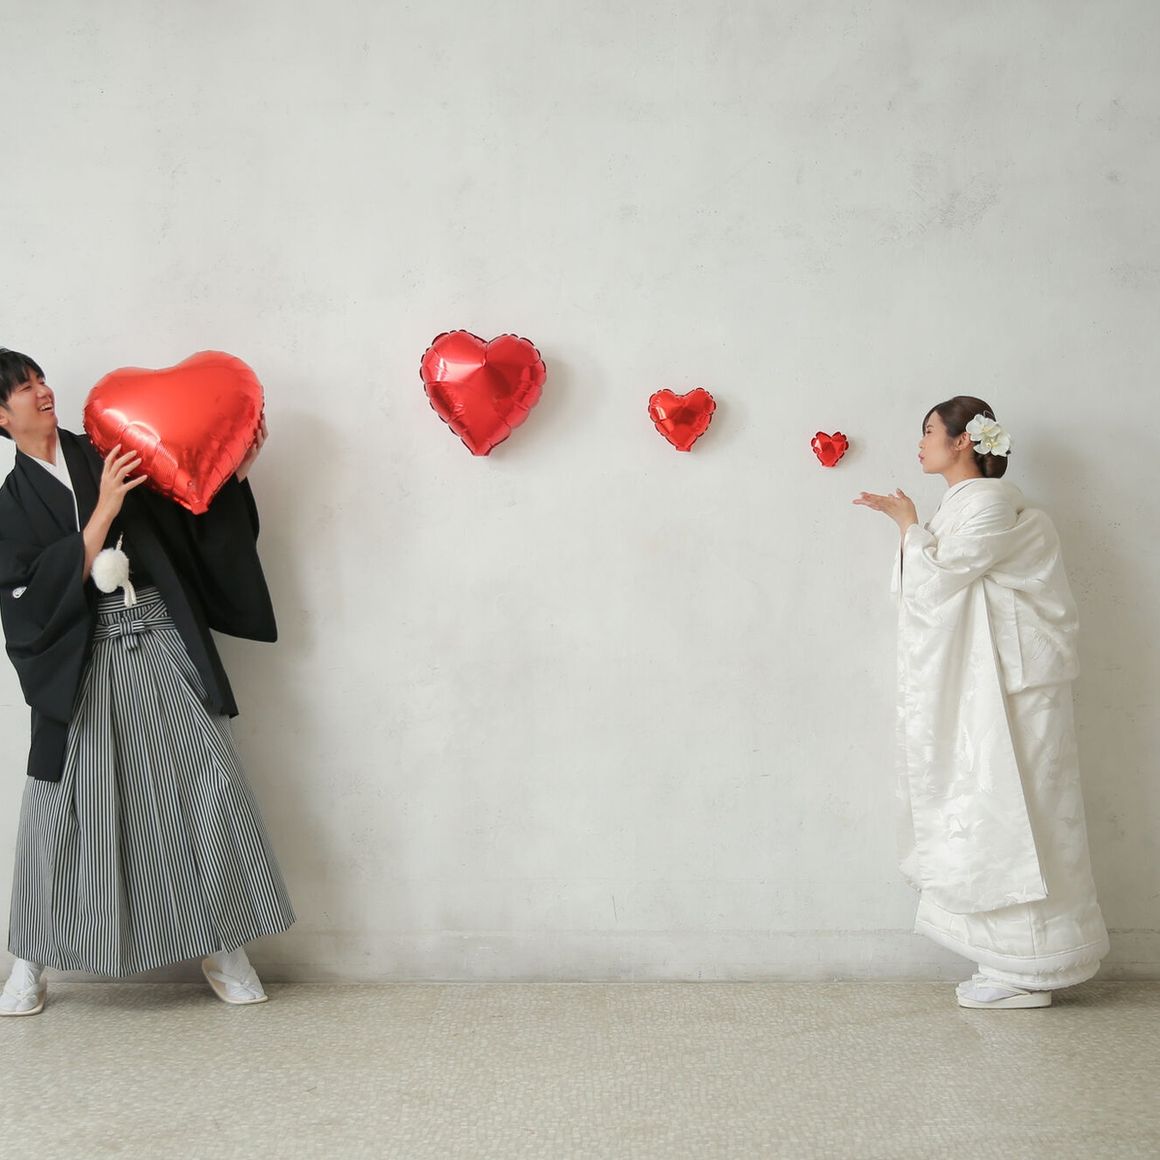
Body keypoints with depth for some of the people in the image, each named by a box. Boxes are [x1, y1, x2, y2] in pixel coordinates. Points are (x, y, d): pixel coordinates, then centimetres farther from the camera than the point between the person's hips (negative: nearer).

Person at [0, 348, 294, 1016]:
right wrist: (104, 511, -15)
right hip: (84, 664, -1)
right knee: (61, 807, 3)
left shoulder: (108, 453, 9)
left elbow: (194, 513, 10)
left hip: (162, 642, 1)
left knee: (211, 784, -4)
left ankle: (220, 946, 9)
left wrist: (238, 467, -7)